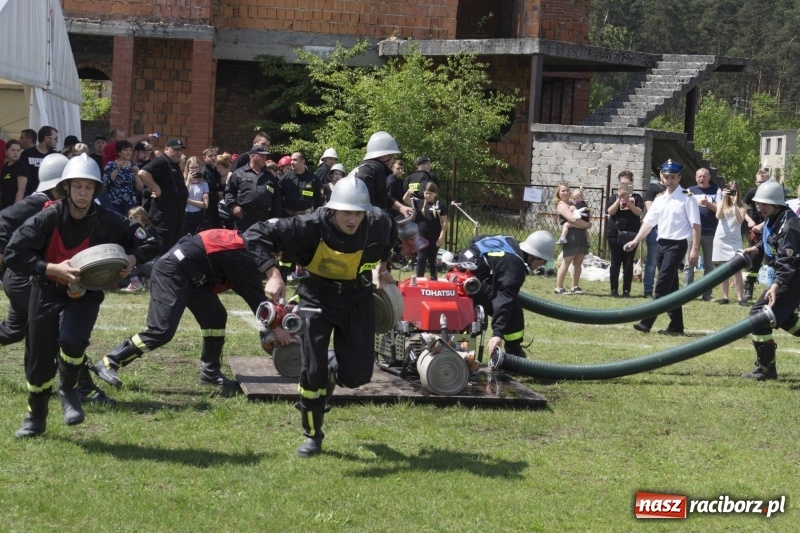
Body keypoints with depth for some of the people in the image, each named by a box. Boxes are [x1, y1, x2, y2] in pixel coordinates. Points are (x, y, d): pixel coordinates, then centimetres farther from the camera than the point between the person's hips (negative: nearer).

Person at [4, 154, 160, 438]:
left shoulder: (107, 221, -14)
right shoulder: (48, 218, -18)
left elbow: (148, 242, -3)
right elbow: (13, 254, -22)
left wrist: (131, 259, -25)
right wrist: (53, 269, -32)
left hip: (85, 294, -1)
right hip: (47, 293, 1)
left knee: (72, 340, -28)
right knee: (38, 360, 6)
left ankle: (69, 391, 3)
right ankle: (35, 417, 32)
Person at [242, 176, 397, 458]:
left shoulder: (378, 223, -21)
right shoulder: (312, 226, -31)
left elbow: (391, 234, 8)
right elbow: (256, 235, -30)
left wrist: (381, 266, 5)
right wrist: (273, 274, -39)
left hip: (358, 297, 2)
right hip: (318, 297, -2)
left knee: (358, 374, -2)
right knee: (312, 370, -9)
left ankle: (332, 374, 38)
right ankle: (312, 436, 15)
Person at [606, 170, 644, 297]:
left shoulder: (636, 198, 7)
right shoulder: (614, 197, 9)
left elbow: (639, 212, -7)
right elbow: (610, 211, -6)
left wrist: (628, 201, -15)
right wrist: (619, 199, -14)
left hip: (631, 234, 0)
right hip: (615, 234, 0)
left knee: (628, 263, 0)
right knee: (615, 262, 2)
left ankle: (626, 290, 3)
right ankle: (614, 289, 5)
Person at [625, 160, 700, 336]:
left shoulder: (686, 198, -7)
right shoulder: (660, 199, 13)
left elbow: (696, 225, -10)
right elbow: (649, 222, 14)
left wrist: (695, 249, -16)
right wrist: (635, 241, 5)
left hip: (677, 244, -8)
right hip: (662, 243, 8)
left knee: (662, 286, -12)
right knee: (670, 287, 11)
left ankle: (647, 322, -14)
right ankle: (676, 326, 17)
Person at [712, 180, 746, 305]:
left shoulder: (741, 205, 1)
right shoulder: (722, 203, 4)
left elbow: (740, 220, -13)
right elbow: (718, 216, -13)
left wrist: (735, 204, -18)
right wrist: (724, 199, -18)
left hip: (735, 241, -2)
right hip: (720, 240, 2)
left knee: (737, 270, -8)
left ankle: (740, 298, -8)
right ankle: (725, 297, 12)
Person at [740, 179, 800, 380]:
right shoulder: (773, 219, 5)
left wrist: (777, 284, -45)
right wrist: (758, 249, 7)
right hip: (783, 276, 11)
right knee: (781, 316, 26)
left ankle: (766, 367, -6)